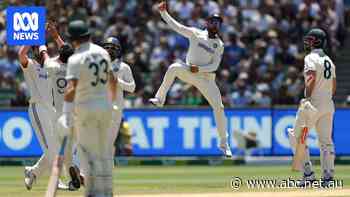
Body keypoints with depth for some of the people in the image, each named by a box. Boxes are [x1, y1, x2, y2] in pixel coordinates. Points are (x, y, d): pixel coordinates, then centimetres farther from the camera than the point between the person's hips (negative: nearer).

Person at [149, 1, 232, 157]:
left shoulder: (219, 45, 2)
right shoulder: (196, 33, 0)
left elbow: (214, 66, -5)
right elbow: (175, 25, -5)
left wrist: (199, 68, -20)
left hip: (207, 78, 1)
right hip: (189, 72, -1)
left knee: (218, 107, -9)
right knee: (174, 68, -32)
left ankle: (224, 144, 2)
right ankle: (160, 99, -23)